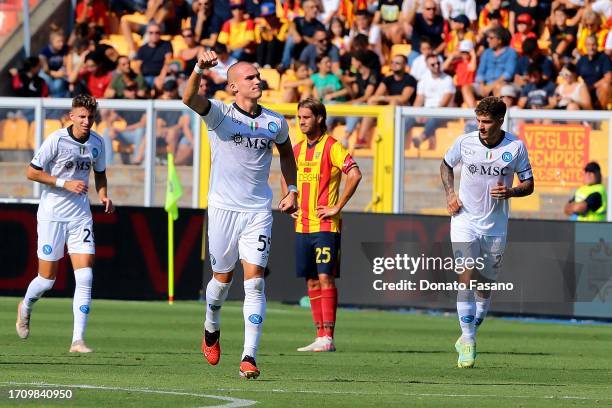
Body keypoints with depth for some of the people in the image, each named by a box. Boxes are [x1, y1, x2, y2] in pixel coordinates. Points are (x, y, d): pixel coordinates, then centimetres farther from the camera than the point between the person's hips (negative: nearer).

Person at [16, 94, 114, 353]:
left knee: (85, 276, -11)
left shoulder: (97, 143, 4)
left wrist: (103, 196, 2)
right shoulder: (57, 140, -11)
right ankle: (25, 307, 37)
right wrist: (65, 183, -17)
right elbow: (32, 172, -9)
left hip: (80, 215, 4)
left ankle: (78, 341, -10)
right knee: (47, 279, 2)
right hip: (52, 213, -4)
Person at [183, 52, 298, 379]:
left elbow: (286, 153, 25)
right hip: (223, 208, -1)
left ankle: (249, 357, -12)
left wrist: (292, 189, 13)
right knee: (223, 277, 10)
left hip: (258, 211, 1)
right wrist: (199, 70, -45)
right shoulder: (219, 114, -6)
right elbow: (189, 99, -26)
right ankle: (211, 330, 41)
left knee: (254, 281, -9)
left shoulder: (275, 122, 5)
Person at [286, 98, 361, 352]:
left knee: (325, 278, -10)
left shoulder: (331, 146, -9)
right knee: (312, 281, 6)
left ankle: (328, 338, -12)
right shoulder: (298, 149, 13)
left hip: (325, 226, -7)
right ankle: (320, 337, 9)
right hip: (303, 225, 7)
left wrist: (337, 207, -17)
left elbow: (354, 174, -19)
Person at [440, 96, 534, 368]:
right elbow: (446, 165, 16)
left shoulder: (516, 147, -6)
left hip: (496, 226, 1)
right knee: (466, 278, -16)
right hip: (465, 221, -1)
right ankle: (468, 341, -15)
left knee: (486, 283, 9)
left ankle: (468, 337, 29)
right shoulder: (464, 142, -5)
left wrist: (510, 192, -18)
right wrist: (450, 193, 0)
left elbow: (528, 184, 3)